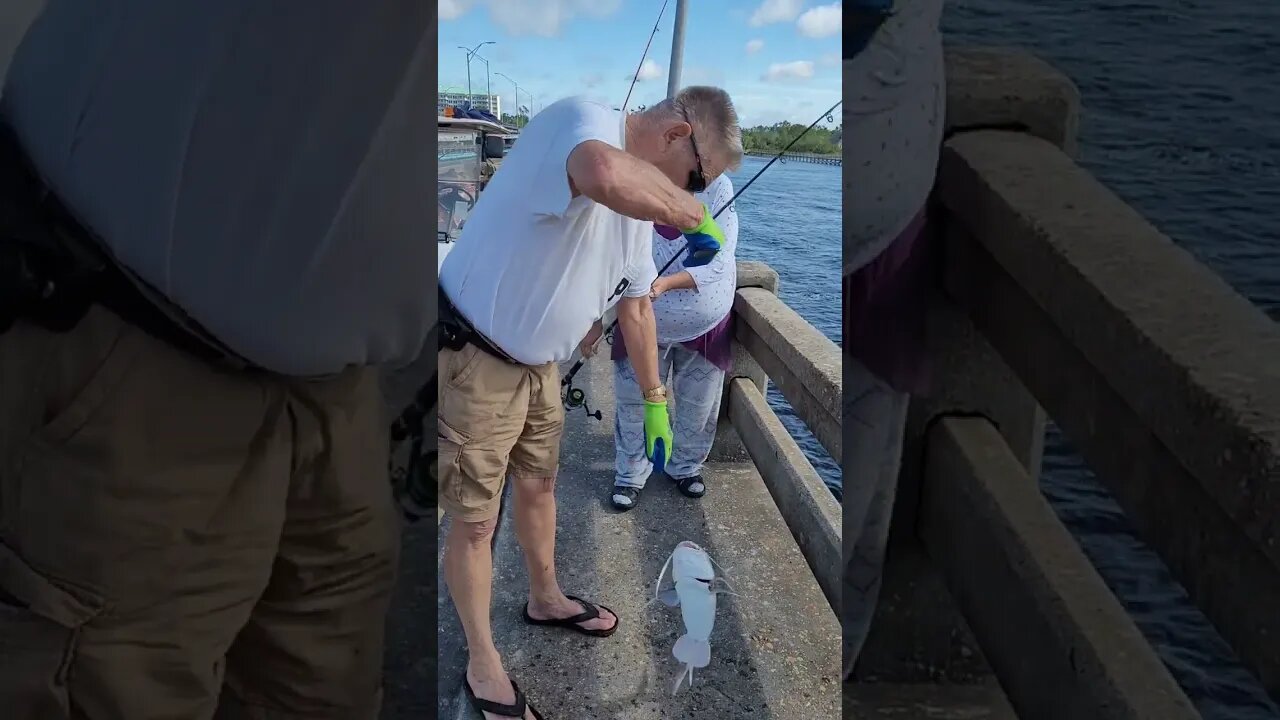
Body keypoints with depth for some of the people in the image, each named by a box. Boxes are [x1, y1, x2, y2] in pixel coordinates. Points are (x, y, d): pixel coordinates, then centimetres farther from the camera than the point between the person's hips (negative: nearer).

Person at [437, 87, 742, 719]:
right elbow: (605, 175, -49)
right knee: (474, 521, 6)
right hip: (474, 363, -9)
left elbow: (636, 307, 16)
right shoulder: (583, 119, -22)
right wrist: (693, 214, -31)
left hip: (538, 365, 9)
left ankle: (545, 600, 49)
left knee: (538, 486, 25)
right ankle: (482, 664, 25)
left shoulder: (640, 201, 5)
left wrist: (654, 402, 20)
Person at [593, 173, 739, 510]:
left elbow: (717, 262, -23)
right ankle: (630, 475, 28)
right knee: (634, 405, 8)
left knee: (699, 408, 14)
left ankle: (686, 467, 39)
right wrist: (597, 319, -8)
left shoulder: (718, 188, -17)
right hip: (642, 324, 1)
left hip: (705, 326, 0)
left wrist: (667, 283, -39)